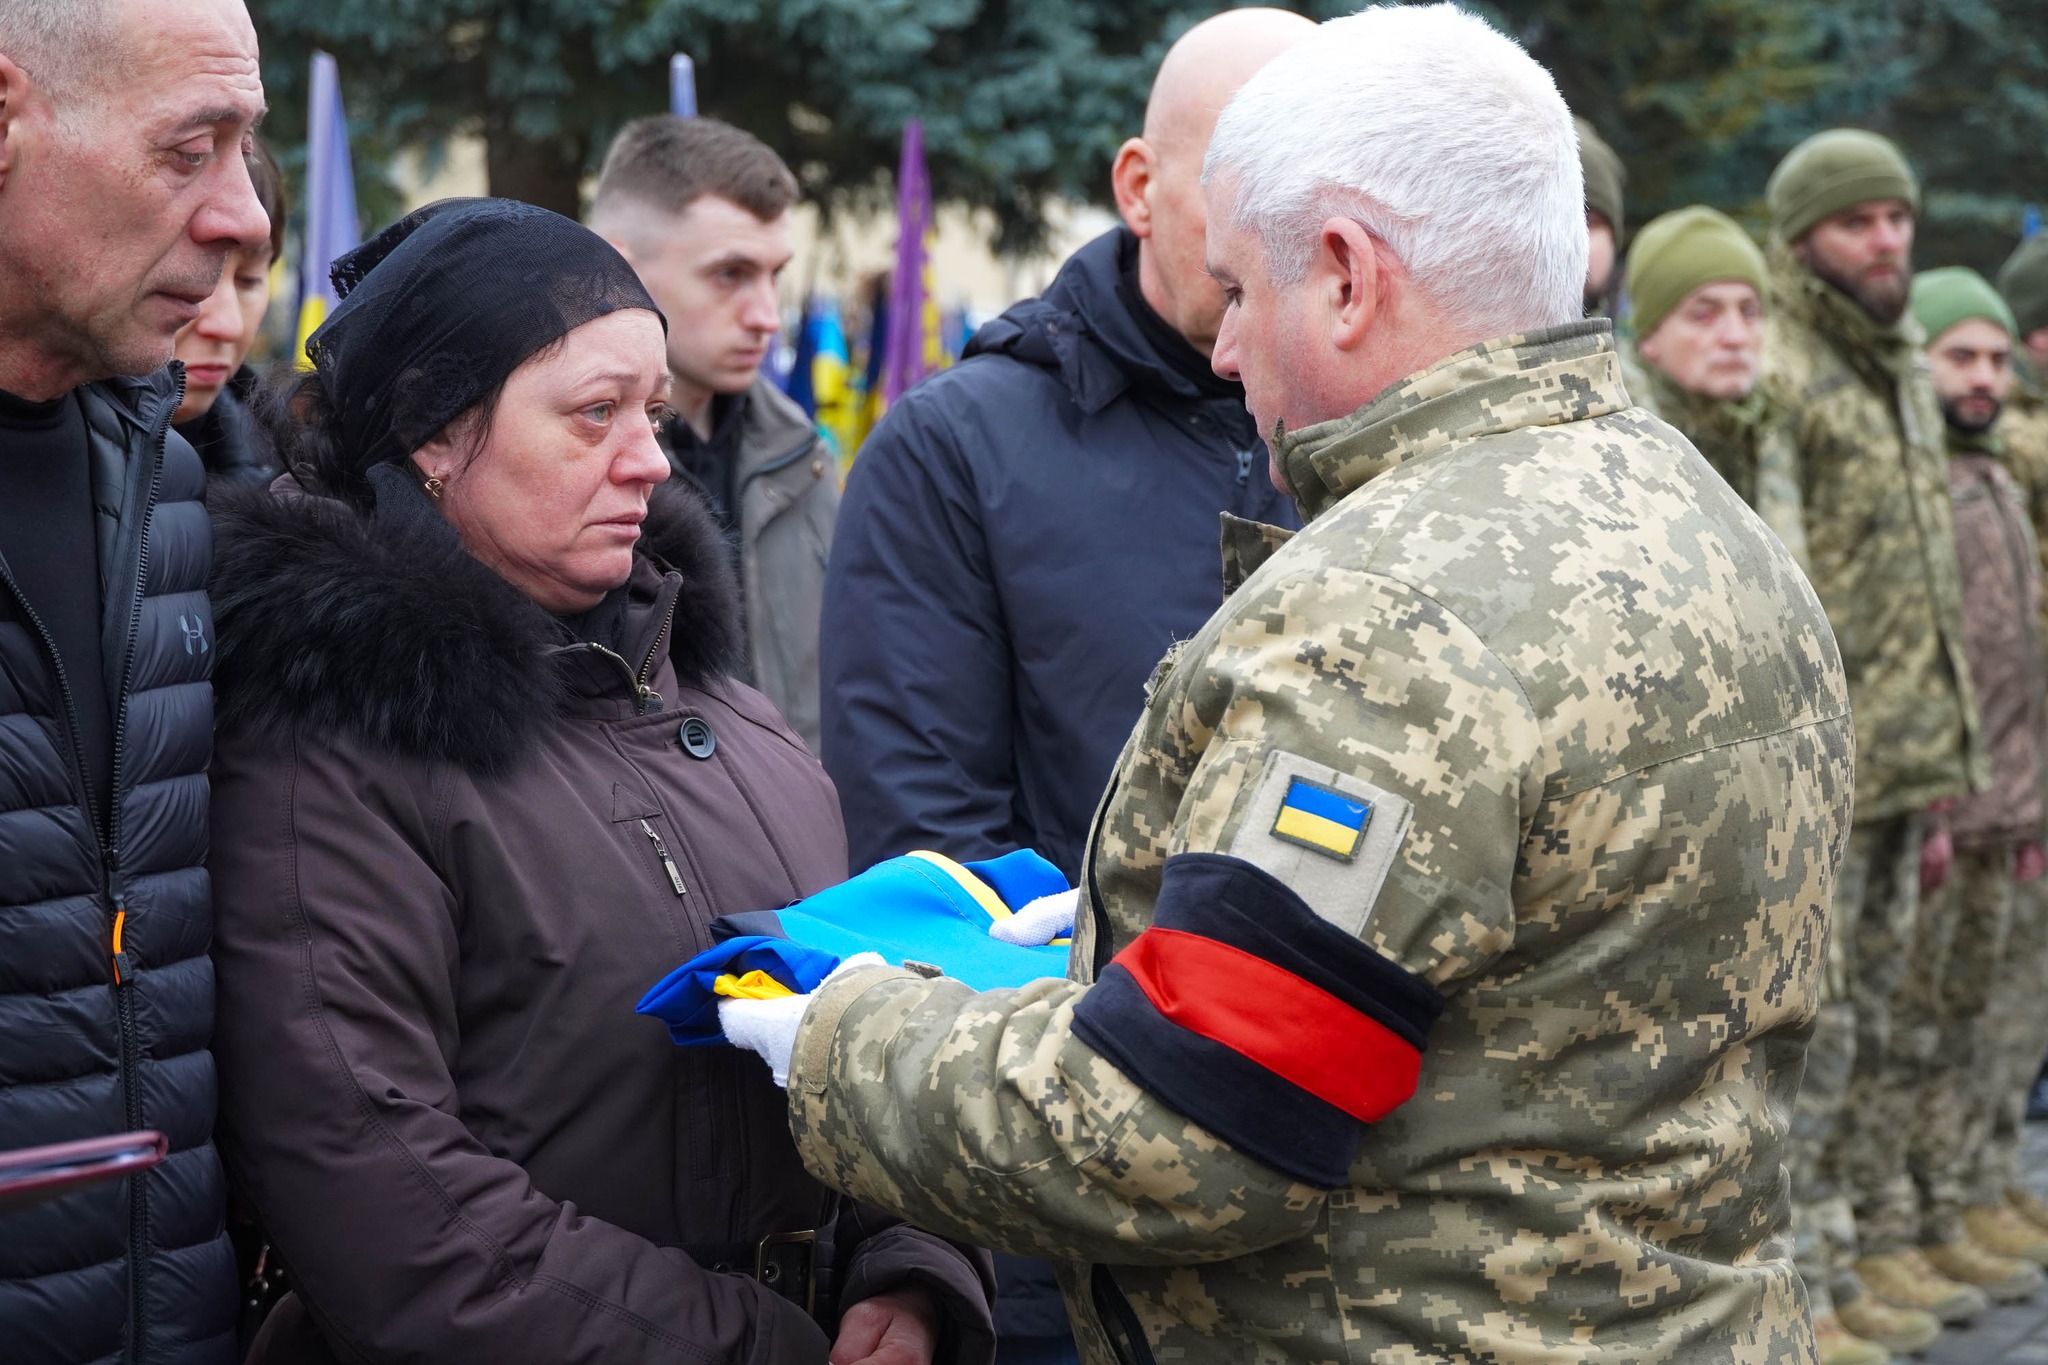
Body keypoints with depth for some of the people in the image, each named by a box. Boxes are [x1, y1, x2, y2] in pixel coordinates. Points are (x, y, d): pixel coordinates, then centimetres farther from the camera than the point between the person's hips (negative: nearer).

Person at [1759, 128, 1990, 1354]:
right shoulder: (1772, 380, -12)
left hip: (1898, 778, 9)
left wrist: (1940, 786, 20)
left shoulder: (1911, 384, 17)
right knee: (1803, 1043, -3)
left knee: (1872, 1027, 16)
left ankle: (1865, 1240, 26)